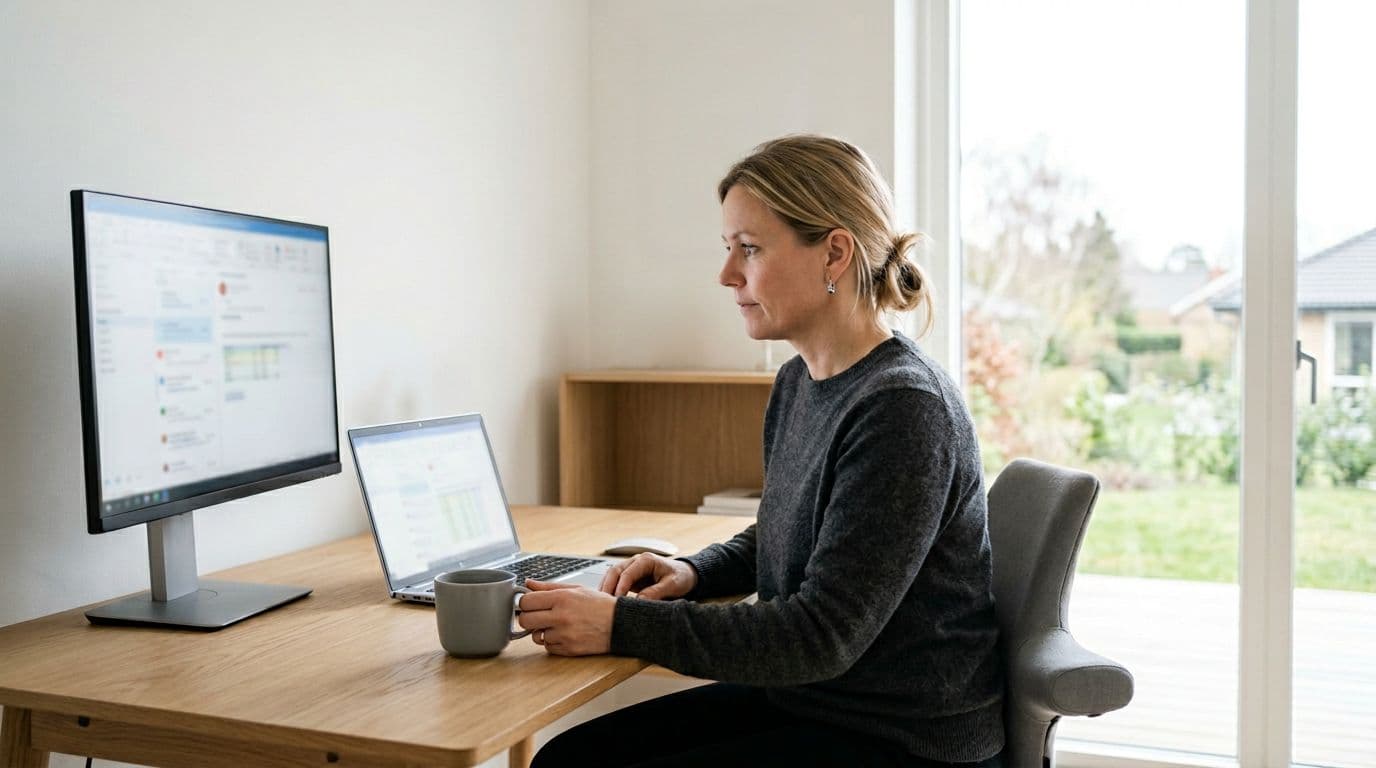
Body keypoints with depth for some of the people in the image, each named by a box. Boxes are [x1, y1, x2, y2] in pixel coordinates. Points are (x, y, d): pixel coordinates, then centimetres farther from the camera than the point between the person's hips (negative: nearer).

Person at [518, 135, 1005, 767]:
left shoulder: (903, 409, -23)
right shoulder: (796, 383, 4)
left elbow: (823, 635, -24)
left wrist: (623, 626, -24)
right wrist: (694, 573, 0)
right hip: (801, 698, 8)